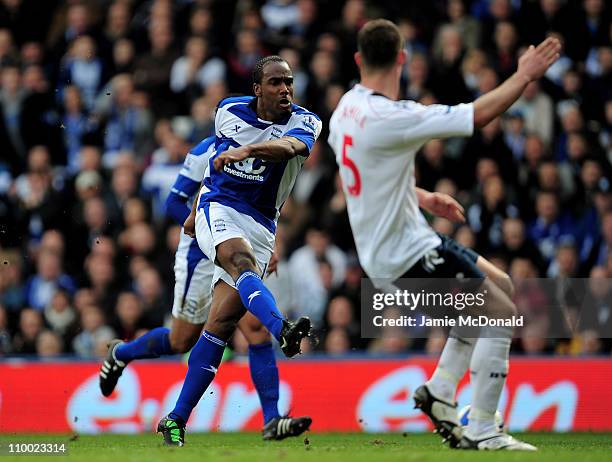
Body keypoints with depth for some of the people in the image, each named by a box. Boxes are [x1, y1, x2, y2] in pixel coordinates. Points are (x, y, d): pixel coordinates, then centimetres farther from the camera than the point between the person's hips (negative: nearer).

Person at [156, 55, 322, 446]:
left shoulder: (304, 122, -4)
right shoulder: (229, 111, 4)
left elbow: (289, 146, -28)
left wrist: (246, 151, -46)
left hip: (260, 228, 1)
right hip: (218, 210, -1)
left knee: (222, 323, -5)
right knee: (243, 262, -34)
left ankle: (176, 419, 0)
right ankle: (282, 330, -64)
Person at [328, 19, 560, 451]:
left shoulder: (348, 107, 4)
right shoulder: (390, 118, -25)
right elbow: (479, 114, -25)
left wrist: (424, 196, 24)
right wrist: (525, 76, -12)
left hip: (383, 245, 10)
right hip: (406, 251, -10)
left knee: (499, 285, 19)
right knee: (500, 312, -5)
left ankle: (439, 390, 17)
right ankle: (481, 431, -2)